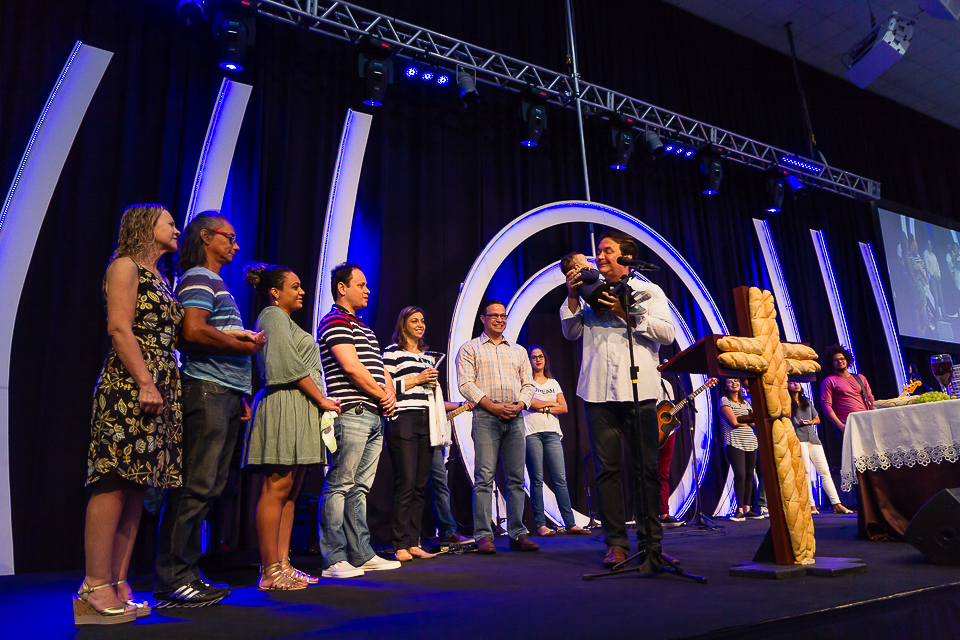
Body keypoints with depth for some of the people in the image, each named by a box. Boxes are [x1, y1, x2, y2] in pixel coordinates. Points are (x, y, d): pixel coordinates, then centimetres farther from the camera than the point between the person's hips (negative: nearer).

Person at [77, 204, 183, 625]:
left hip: (161, 385, 8)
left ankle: (117, 586, 8)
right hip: (129, 384, -8)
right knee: (116, 481, -11)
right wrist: (145, 384, -18)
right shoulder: (125, 266, 1)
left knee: (137, 484, 5)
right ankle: (96, 590, -8)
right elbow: (119, 329, -11)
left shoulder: (159, 279, 25)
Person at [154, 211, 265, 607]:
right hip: (207, 392, -10)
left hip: (223, 395, 10)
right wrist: (246, 346, -9)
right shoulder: (199, 278, -5)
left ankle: (185, 572, 19)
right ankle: (171, 580, 0)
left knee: (206, 486, 11)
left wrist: (239, 393, 19)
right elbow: (194, 331, -20)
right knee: (195, 486, -8)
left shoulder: (216, 284, 25)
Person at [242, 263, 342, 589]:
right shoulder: (273, 316, -3)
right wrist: (322, 399, -10)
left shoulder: (284, 320, 26)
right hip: (284, 405, -10)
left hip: (299, 410, 10)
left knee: (290, 491, 7)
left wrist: (320, 400, 14)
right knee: (277, 487, -9)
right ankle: (269, 571, -5)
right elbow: (291, 365, -13)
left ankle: (282, 565, 11)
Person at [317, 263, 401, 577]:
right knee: (339, 486, -5)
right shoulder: (335, 321, -4)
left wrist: (390, 393, 3)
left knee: (360, 487, 10)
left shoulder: (362, 327, 25)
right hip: (351, 413, -9)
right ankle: (334, 560, 0)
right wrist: (381, 396, -6)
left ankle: (362, 555, 15)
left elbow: (380, 368, 23)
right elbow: (351, 367, -15)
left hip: (374, 416, 9)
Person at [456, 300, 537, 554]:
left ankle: (517, 533, 9)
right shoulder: (470, 348, 8)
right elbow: (465, 383, -3)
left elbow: (528, 384, 16)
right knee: (484, 477, -7)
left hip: (515, 418, 4)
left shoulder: (518, 350, 21)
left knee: (516, 478, 3)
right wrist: (492, 406, -12)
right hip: (485, 417, -4)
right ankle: (483, 535, -2)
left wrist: (519, 405, -4)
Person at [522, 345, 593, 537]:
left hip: (552, 433, 3)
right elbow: (527, 402, -9)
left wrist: (543, 407, -4)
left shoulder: (553, 383, 20)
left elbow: (564, 408, 9)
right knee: (537, 480, -5)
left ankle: (570, 524, -2)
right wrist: (551, 403, 1)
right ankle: (540, 524, 0)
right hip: (532, 433, -3)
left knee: (560, 479, -3)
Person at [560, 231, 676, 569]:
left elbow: (668, 332, 0)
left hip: (638, 390, -2)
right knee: (608, 468, 0)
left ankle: (651, 541, 10)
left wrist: (627, 313, -9)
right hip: (598, 391, 2)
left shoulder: (648, 291, 12)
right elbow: (572, 332, 14)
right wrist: (572, 297, 2)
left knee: (646, 468, 0)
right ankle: (616, 543, 6)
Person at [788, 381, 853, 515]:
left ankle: (836, 504, -2)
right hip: (798, 438, -5)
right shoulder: (788, 402, 6)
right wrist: (788, 398, -9)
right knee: (806, 471, -10)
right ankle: (811, 505, -7)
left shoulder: (807, 402, 22)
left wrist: (810, 421, 1)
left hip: (812, 437, 5)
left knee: (825, 471, -2)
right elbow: (787, 416, -12)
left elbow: (817, 419, 24)